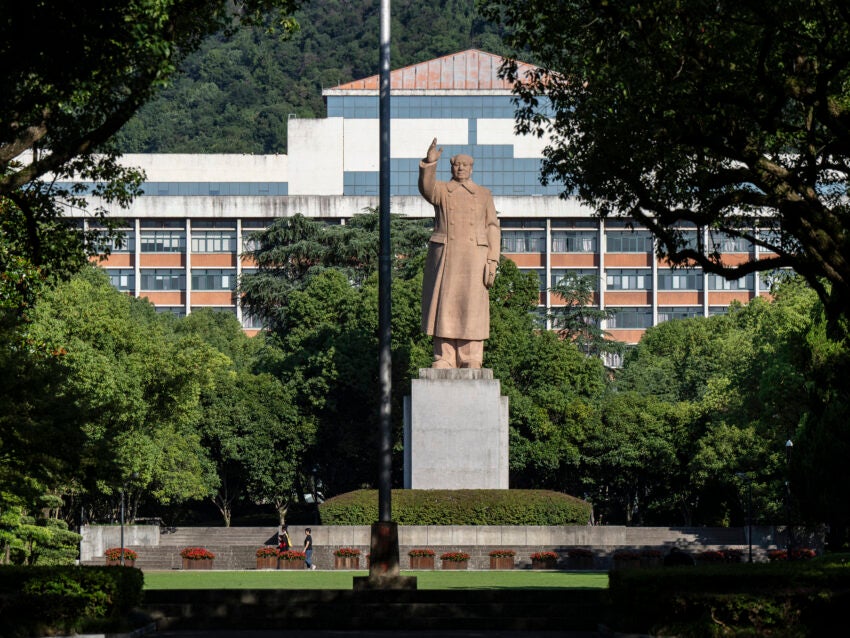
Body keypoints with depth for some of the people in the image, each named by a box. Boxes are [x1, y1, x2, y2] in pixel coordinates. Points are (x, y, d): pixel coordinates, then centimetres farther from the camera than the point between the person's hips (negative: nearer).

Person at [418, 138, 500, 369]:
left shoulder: (483, 194, 11)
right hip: (445, 257, 0)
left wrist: (492, 262, -5)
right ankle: (444, 360, -1)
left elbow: (492, 229, 6)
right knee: (444, 308, -3)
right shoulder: (441, 190, 9)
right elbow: (426, 187, -16)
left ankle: (471, 363, -2)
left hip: (473, 258, 0)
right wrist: (429, 163, -33)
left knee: (471, 310, -4)